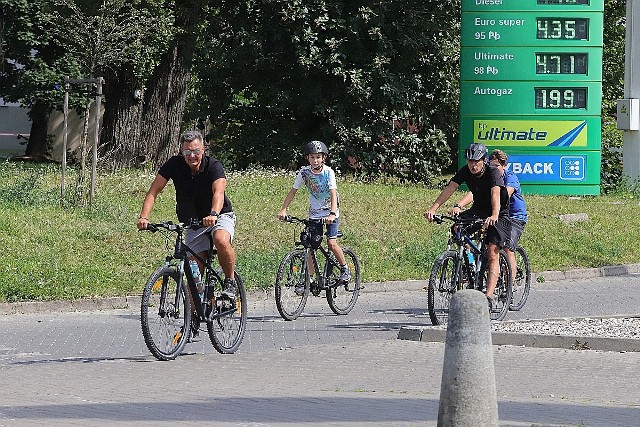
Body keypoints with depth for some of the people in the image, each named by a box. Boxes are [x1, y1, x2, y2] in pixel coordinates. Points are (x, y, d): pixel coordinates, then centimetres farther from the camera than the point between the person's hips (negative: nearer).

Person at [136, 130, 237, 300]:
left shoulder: (213, 166, -20)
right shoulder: (174, 164, -12)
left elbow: (219, 192, -37)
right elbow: (154, 191, -16)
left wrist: (213, 214, -58)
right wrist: (144, 217, -32)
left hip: (220, 216, -3)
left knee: (221, 240, -35)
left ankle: (230, 282, -13)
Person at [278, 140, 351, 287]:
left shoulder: (328, 172, -18)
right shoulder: (304, 172, -9)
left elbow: (333, 193, -27)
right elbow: (293, 191, -5)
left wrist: (332, 214, -40)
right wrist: (283, 210, -15)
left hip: (330, 213, -3)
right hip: (314, 213, 3)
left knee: (331, 244, -13)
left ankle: (345, 269, 9)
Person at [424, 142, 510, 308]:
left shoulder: (493, 172, -25)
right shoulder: (465, 171, -11)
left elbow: (495, 194, -41)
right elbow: (450, 188, -22)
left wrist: (494, 215, -59)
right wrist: (433, 209, -36)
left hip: (498, 214, -5)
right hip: (478, 210, 5)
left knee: (492, 254, -16)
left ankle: (488, 297, -22)